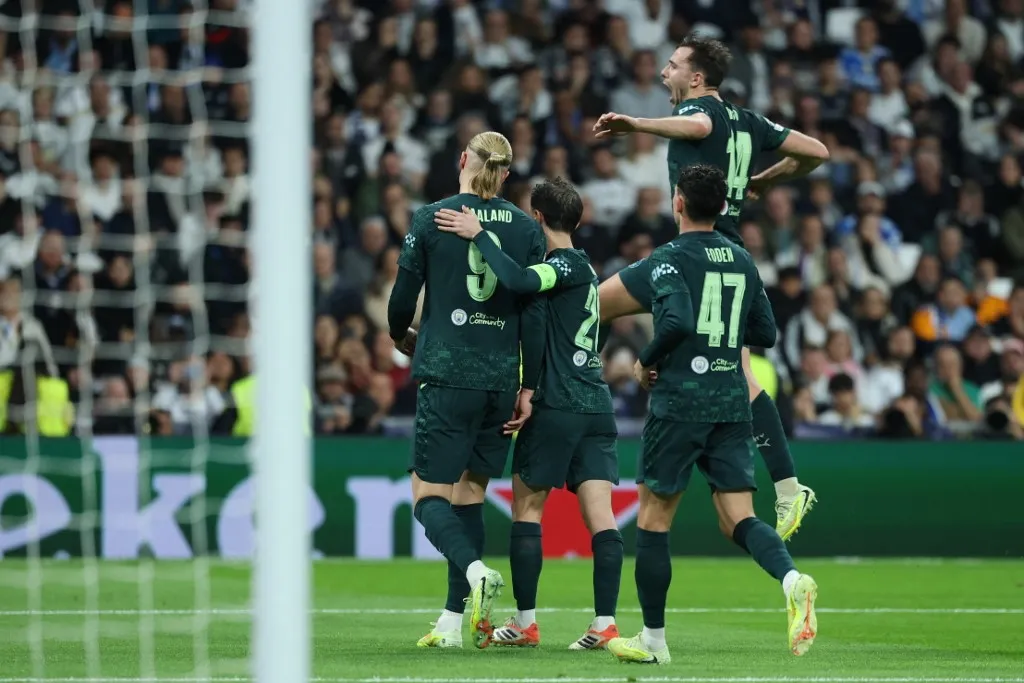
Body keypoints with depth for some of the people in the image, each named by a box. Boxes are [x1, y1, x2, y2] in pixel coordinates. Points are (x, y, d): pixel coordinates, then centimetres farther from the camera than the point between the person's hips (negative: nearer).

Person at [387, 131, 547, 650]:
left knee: (429, 495, -1)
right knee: (469, 491, 12)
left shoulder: (431, 219, -4)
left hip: (446, 376, -4)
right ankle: (454, 621, 9)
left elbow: (403, 296, 2)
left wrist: (401, 336, 24)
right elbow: (534, 313, 3)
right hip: (501, 378, 4)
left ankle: (475, 571, -29)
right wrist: (528, 387, 7)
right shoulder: (526, 229, 5)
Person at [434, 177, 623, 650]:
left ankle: (525, 622, 6)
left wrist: (478, 235, -21)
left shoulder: (567, 264, -8)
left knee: (527, 507, 5)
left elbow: (519, 281, -28)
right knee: (600, 515, -2)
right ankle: (605, 623, -10)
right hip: (597, 405, 7)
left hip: (557, 406, -7)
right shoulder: (582, 268, 19)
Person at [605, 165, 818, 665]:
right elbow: (766, 334, 15)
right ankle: (791, 578, -29)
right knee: (738, 519, 1)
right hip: (732, 405, 5)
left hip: (680, 403, -5)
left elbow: (677, 321, -23)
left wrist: (647, 362, -6)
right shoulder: (742, 261, 11)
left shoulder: (670, 259, -8)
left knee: (653, 518, 7)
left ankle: (653, 638, 12)